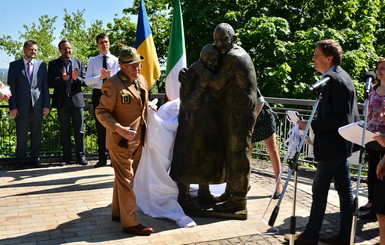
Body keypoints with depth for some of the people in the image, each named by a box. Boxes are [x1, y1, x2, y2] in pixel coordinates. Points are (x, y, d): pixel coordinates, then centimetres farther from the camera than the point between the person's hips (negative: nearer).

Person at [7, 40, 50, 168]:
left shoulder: (42, 65, 10)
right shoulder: (14, 65, 6)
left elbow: (45, 86, 7)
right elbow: (11, 87, 3)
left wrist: (46, 105, 0)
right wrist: (13, 106, -5)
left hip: (37, 104, 1)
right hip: (21, 105, -1)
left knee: (36, 133, 6)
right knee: (21, 134, 4)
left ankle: (35, 158, 16)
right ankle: (22, 160, 13)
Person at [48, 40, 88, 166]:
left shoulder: (79, 63, 11)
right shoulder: (53, 64, 7)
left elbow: (85, 82, 6)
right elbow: (50, 83, -1)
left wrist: (77, 78, -15)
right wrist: (62, 79, -18)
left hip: (77, 100, 0)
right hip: (62, 101, 0)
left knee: (79, 131, 1)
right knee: (64, 131, 6)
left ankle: (81, 156, 8)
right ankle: (66, 157, 13)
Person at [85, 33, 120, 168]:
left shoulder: (116, 60, 6)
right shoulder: (93, 61, 9)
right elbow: (87, 80, -1)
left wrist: (109, 76, -22)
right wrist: (101, 77, -15)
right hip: (98, 94, 2)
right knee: (100, 126, 5)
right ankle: (102, 158, 14)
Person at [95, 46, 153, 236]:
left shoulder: (141, 80, 7)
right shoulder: (113, 84, -18)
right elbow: (101, 112, -17)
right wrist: (119, 129, -27)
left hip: (137, 140, 8)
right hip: (120, 141, -8)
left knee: (123, 178, 19)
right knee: (126, 180, -1)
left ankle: (118, 213, 33)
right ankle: (130, 223, 7)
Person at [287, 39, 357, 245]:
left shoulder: (336, 80, -18)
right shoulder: (339, 77, 13)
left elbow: (341, 118, -23)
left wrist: (312, 125, -20)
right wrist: (314, 126, 14)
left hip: (331, 146, -10)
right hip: (340, 145, 10)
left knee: (319, 189, -1)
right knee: (344, 189, 12)